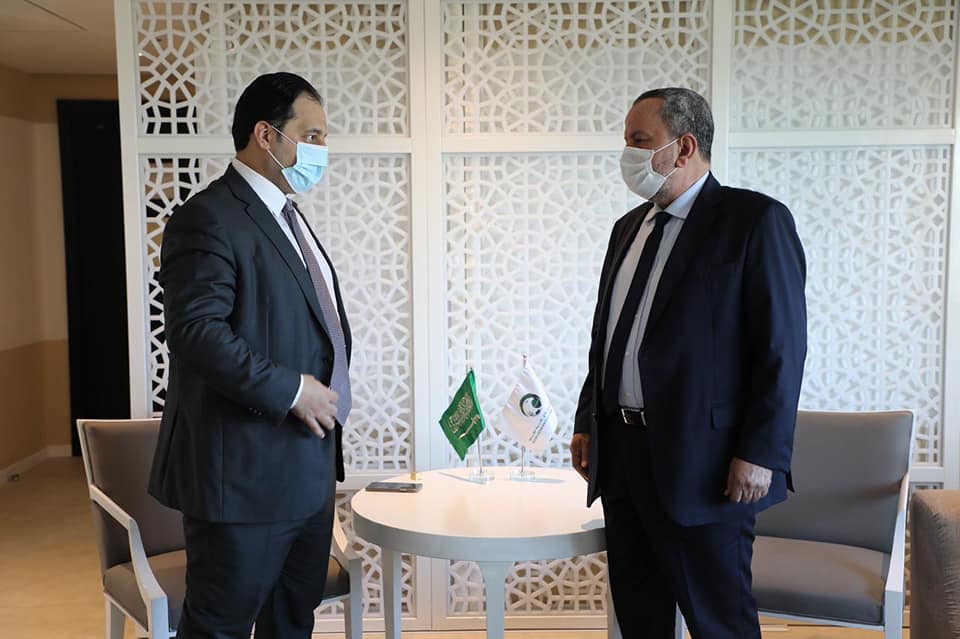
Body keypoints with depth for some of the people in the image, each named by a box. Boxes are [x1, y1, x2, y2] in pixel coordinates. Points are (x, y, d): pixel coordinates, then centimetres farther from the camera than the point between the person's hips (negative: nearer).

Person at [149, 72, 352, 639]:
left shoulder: (285, 215, 17)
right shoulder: (209, 218, -14)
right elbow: (195, 330, -24)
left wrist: (326, 396, 12)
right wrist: (290, 391, -21)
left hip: (309, 469, 9)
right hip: (246, 473, -9)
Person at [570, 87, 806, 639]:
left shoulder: (757, 220, -9)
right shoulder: (629, 227, 15)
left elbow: (783, 346, -13)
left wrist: (761, 453, -17)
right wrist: (587, 424, 15)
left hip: (701, 464, -7)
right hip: (622, 451, 7)